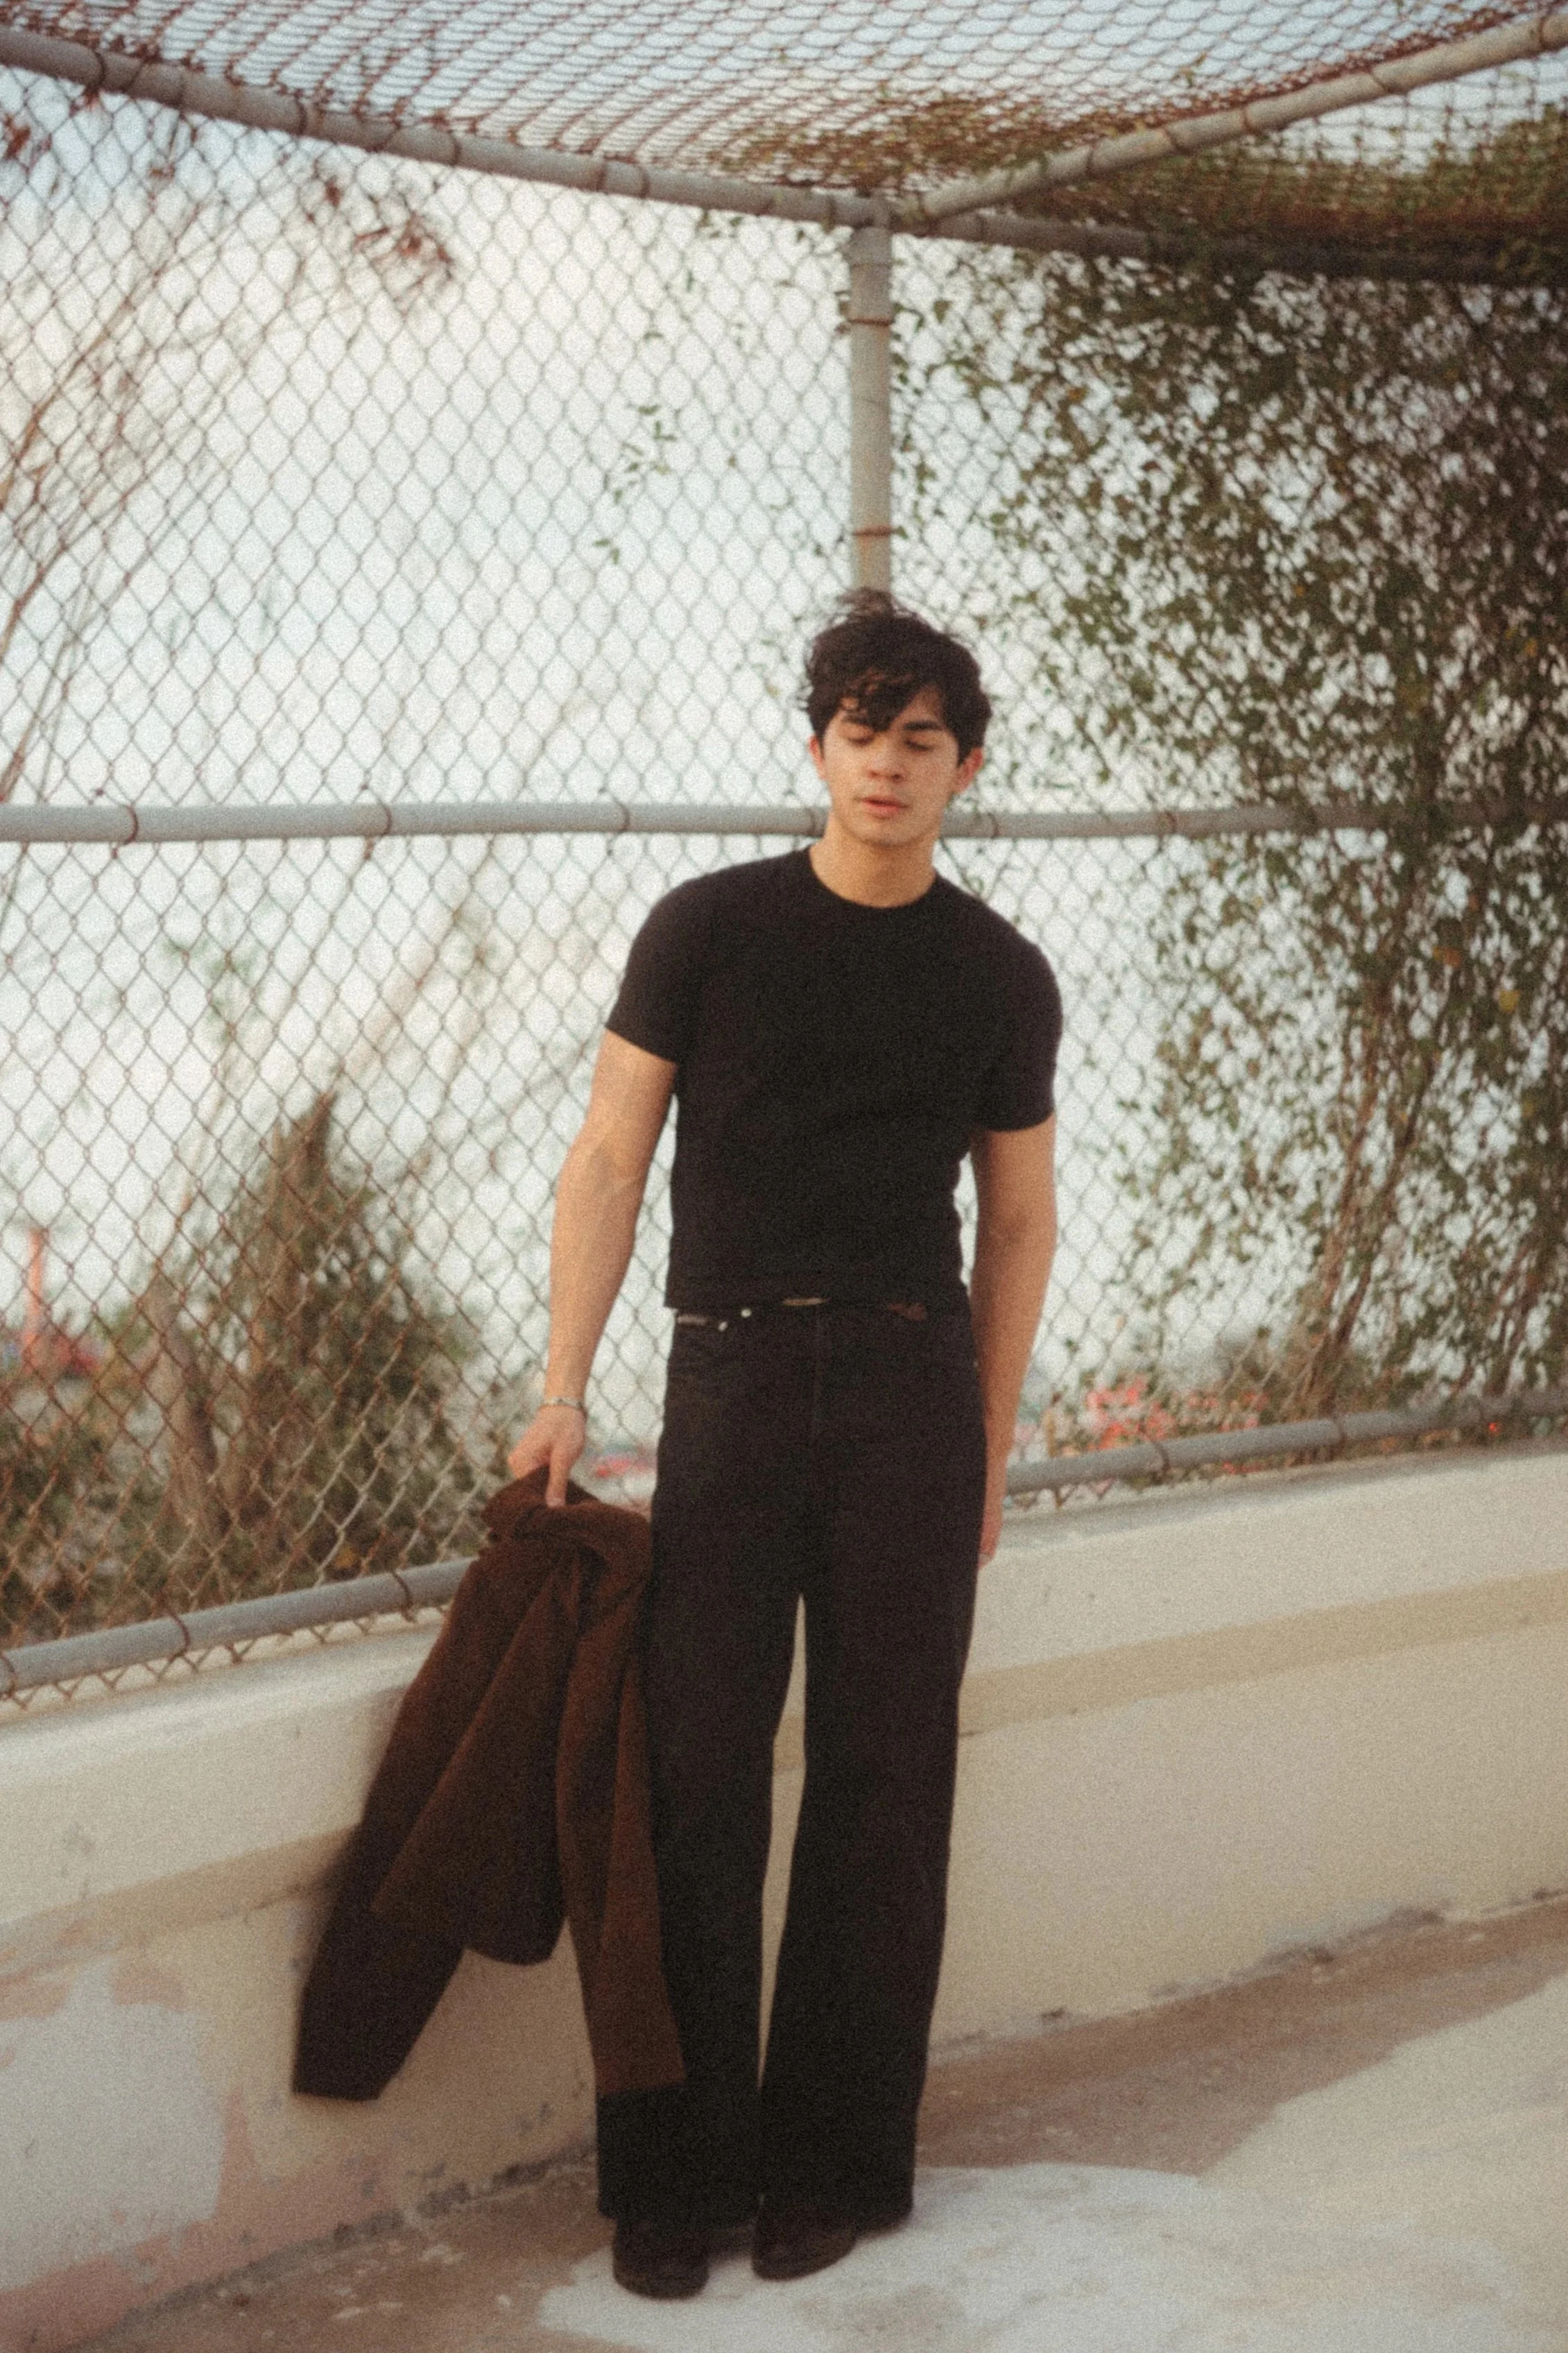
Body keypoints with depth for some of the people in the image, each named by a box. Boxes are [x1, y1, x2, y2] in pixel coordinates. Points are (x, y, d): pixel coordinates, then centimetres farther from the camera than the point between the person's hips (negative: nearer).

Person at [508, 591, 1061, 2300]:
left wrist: (989, 1449, 11)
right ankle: (673, 2178, 8)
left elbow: (1017, 1222, 13)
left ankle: (831, 2168, 16)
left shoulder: (999, 980, 7)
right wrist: (564, 1386, -6)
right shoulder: (710, 930, 2)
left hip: (911, 1389, 1)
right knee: (697, 1776, -3)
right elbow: (609, 1156, 1)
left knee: (883, 1779, 3)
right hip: (732, 1374, -1)